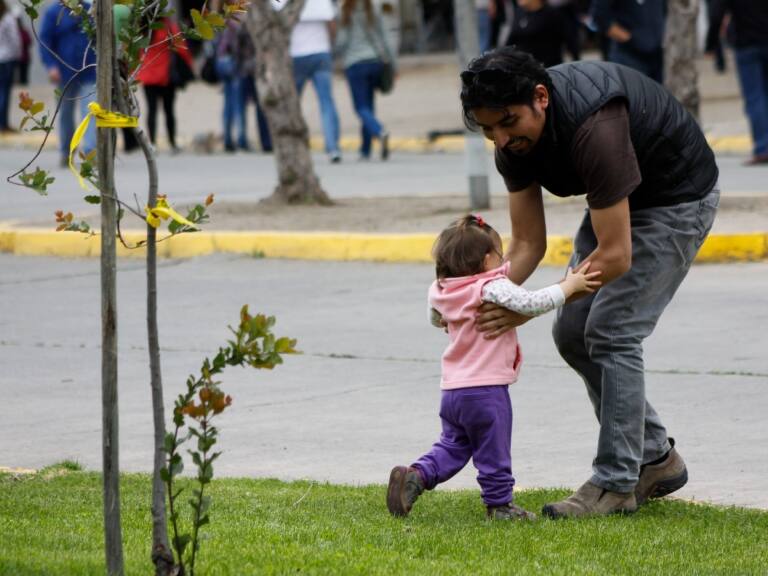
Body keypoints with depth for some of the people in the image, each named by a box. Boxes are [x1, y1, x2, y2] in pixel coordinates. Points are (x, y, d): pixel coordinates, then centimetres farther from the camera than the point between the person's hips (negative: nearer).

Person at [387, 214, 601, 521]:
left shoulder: (442, 292, 8)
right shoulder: (493, 288, -13)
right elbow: (531, 303, -22)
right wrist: (569, 286, -14)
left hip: (452, 389, 7)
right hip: (487, 389, -7)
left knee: (452, 446, 18)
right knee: (493, 452, 4)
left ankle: (415, 476, 1)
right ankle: (499, 504, 11)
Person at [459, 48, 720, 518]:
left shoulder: (593, 127, -39)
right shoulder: (514, 136, -14)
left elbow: (615, 256, -36)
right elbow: (529, 244, -7)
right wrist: (490, 299, -25)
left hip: (678, 197, -8)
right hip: (617, 198, 8)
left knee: (611, 329, -16)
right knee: (572, 333, 4)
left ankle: (616, 484, -7)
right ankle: (656, 459, 16)